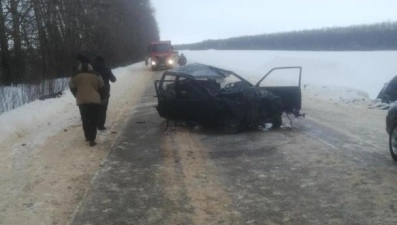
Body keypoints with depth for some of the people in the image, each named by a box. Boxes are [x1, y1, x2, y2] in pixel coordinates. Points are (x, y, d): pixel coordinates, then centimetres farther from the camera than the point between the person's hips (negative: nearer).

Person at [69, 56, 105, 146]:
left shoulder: (75, 76, 2)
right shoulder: (96, 75, 3)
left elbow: (72, 88, 11)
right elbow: (101, 88, 9)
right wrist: (101, 98, 24)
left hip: (81, 101, 1)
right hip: (94, 101, -1)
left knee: (85, 119, 17)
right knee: (94, 120, 3)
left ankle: (87, 137, 27)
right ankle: (92, 140, -3)